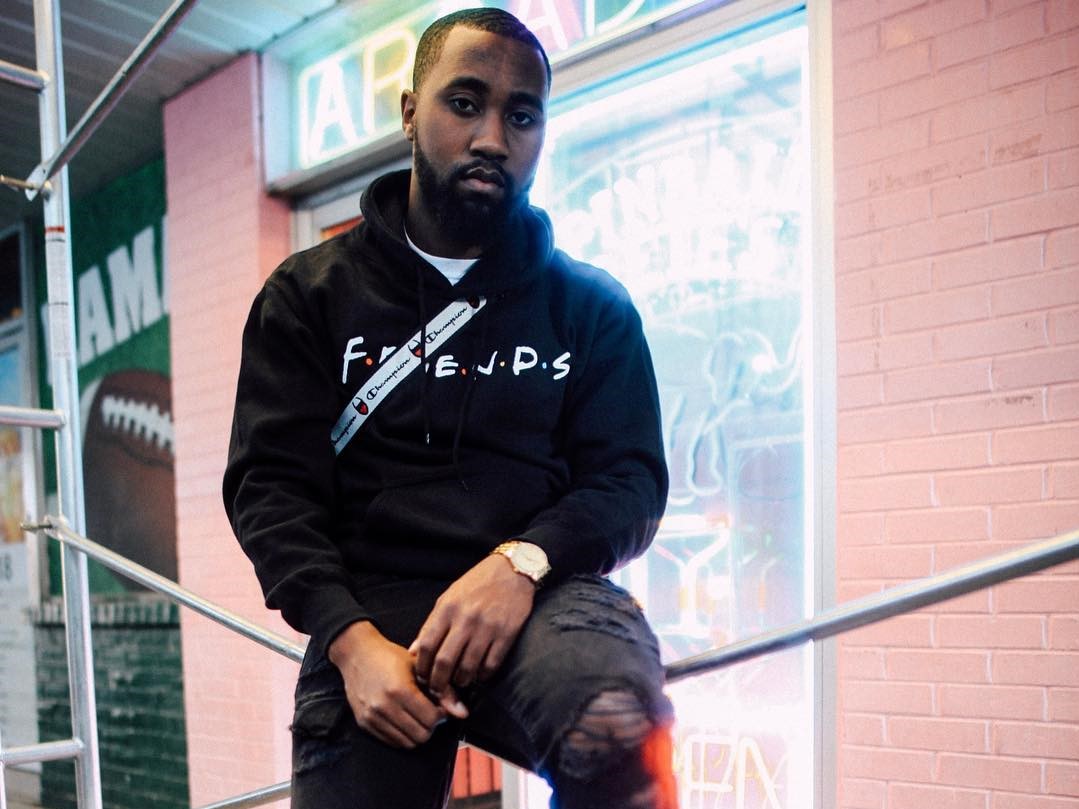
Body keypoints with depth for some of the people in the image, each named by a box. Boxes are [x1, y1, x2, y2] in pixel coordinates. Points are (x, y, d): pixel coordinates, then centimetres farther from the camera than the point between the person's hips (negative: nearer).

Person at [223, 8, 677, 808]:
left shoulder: (591, 304, 12)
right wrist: (350, 638, -14)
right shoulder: (310, 295, 11)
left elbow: (631, 478, 6)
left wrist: (523, 561, -16)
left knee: (614, 727, -33)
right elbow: (270, 485, 3)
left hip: (536, 597, -1)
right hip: (368, 614, 2)